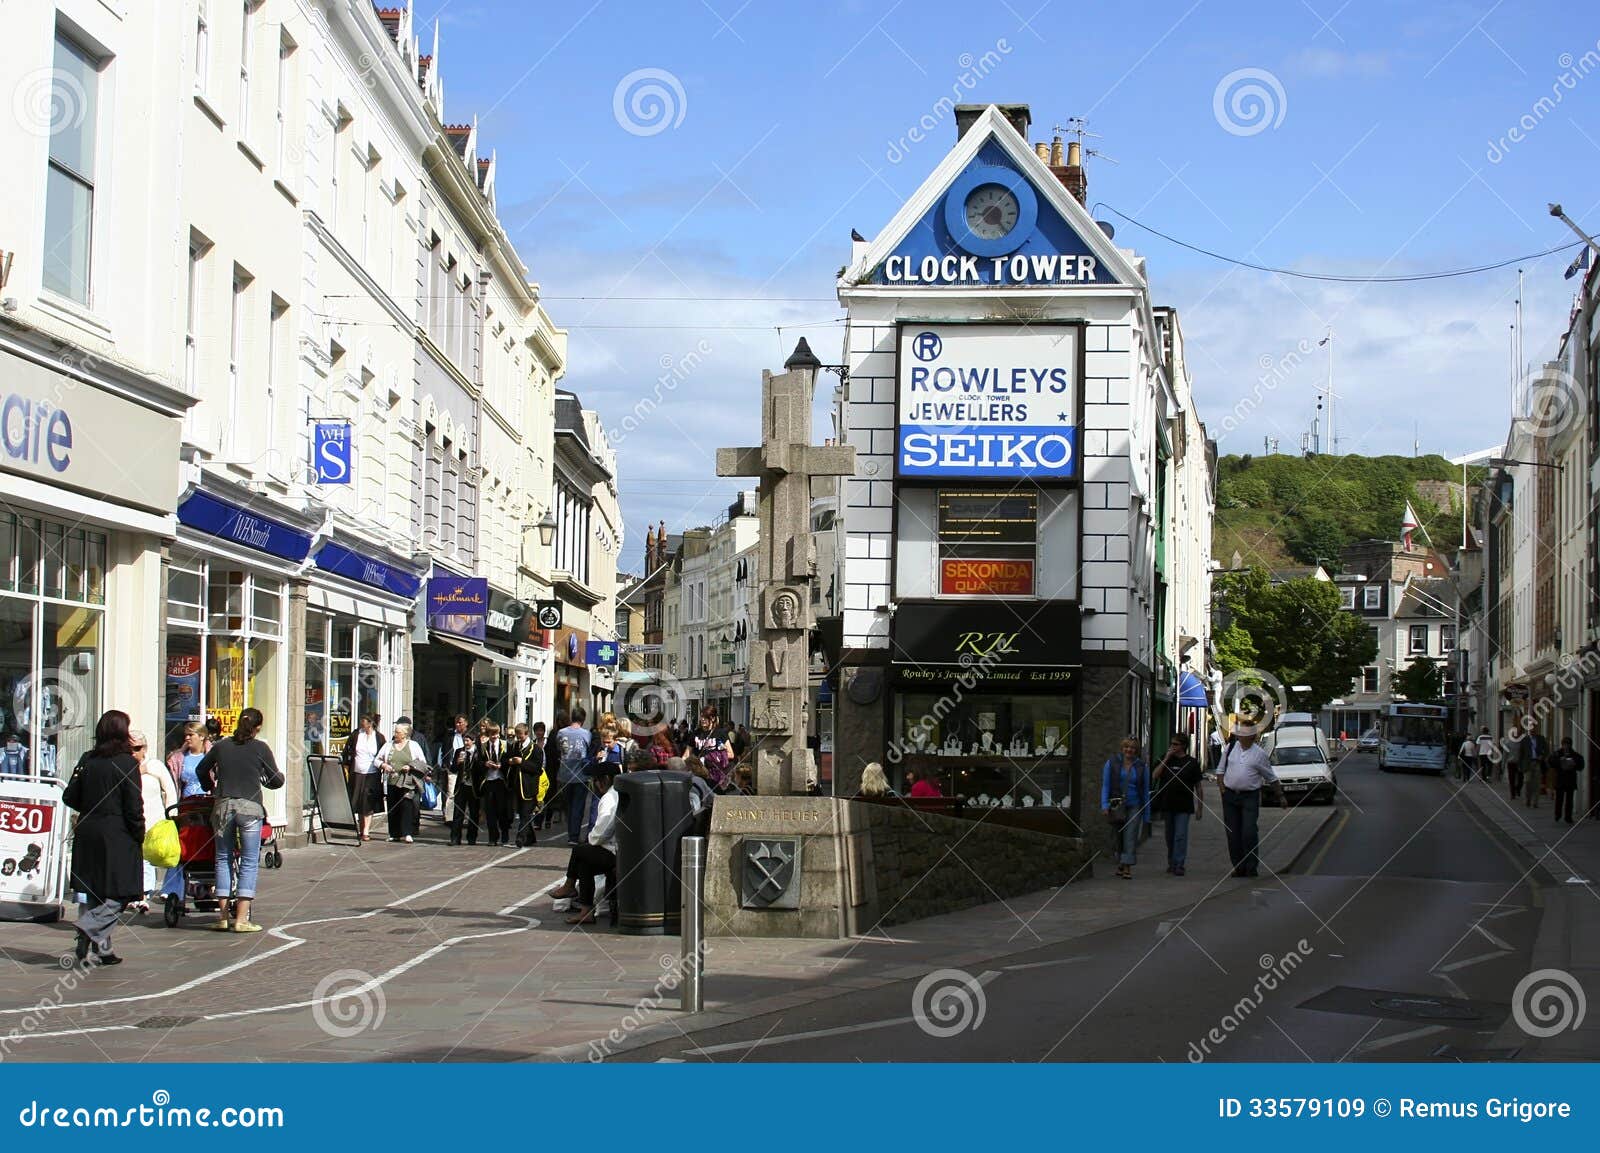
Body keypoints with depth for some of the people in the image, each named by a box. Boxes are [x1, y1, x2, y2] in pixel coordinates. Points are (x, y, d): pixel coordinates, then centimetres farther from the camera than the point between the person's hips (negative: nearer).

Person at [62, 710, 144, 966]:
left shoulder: (87, 760, 5)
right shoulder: (126, 763, -10)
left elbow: (69, 797, 8)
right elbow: (134, 806, -13)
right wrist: (139, 837, -2)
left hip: (87, 832, 6)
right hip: (117, 836, -6)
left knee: (93, 892, 11)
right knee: (119, 893, 0)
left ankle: (102, 948, 12)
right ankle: (89, 929, -21)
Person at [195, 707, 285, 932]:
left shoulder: (221, 746, 9)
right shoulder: (260, 748, 0)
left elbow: (201, 770, 23)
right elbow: (276, 780, 3)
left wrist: (212, 789, 40)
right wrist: (261, 780, 25)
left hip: (223, 806, 3)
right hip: (250, 807, -3)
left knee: (223, 859, 12)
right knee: (249, 862, 1)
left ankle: (223, 917, 11)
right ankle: (241, 918, -5)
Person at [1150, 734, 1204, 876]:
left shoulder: (1191, 763, 1)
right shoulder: (1166, 760, 9)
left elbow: (1198, 786, 4)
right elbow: (1155, 776, -5)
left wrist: (1200, 807, 2)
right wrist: (1166, 758, -9)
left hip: (1183, 806, -3)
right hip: (1167, 804, 3)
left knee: (1181, 836, -9)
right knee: (1170, 836, 12)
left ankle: (1179, 865, -9)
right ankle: (1171, 863, 24)